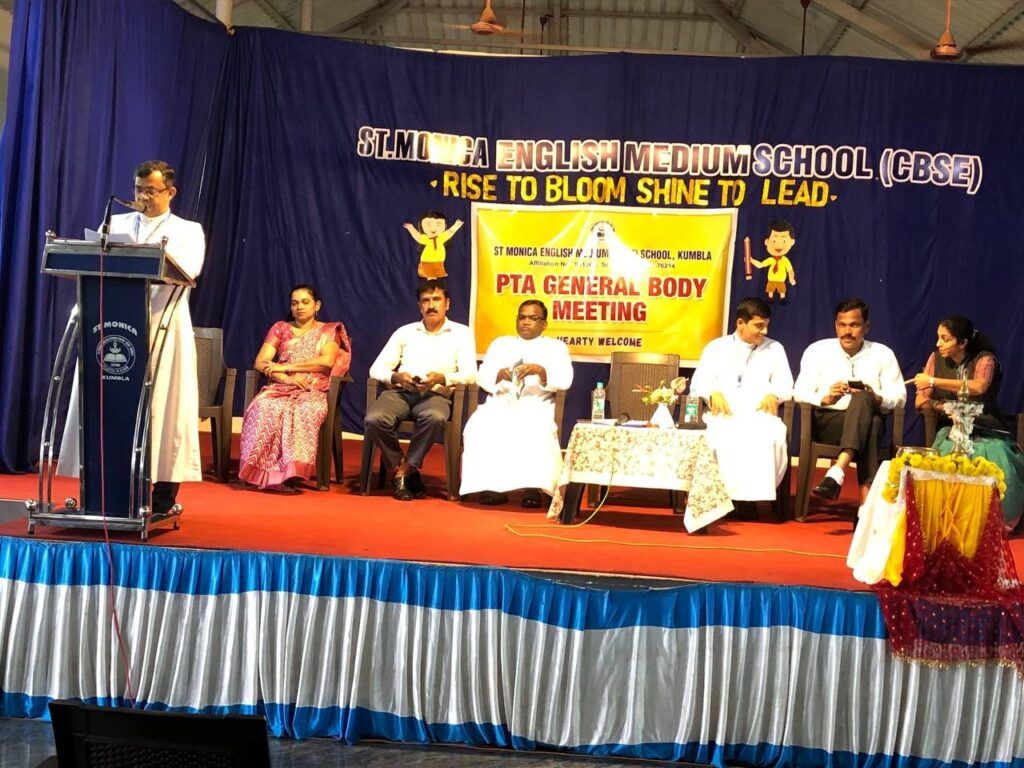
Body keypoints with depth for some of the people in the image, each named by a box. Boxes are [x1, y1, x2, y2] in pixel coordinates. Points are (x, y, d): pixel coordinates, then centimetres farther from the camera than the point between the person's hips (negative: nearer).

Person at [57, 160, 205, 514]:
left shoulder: (188, 230, 10)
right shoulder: (116, 223, 20)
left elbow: (188, 269, -9)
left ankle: (162, 495, 0)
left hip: (162, 327, -3)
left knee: (161, 403, -4)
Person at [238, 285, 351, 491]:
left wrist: (286, 367, -7)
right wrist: (286, 378, -10)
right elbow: (260, 363, 9)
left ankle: (291, 472, -39)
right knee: (264, 407, -35)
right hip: (280, 388, 2)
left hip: (313, 392, -2)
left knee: (304, 411, -39)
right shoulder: (280, 328, 21)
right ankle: (262, 471, -36)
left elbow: (327, 361, -4)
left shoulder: (329, 331, 16)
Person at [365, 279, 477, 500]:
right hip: (400, 392, 2)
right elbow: (376, 369, 12)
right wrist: (395, 377, -10)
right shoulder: (405, 332, 19)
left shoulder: (461, 333, 13)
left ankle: (405, 470, -17)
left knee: (435, 417, -38)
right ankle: (403, 470, -9)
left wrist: (442, 378, -19)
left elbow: (470, 375, 0)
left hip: (435, 394, -2)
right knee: (374, 419, -30)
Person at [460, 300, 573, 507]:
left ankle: (532, 487, -36)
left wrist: (539, 370, -19)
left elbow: (564, 380, -1)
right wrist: (500, 374, -11)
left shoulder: (556, 347, 16)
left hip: (536, 407, -2)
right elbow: (482, 377, 12)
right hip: (500, 404, 2)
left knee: (537, 431, -37)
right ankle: (493, 486, -31)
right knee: (480, 426, -30)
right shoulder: (500, 343, 24)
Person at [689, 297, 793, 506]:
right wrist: (713, 393, -15)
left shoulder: (774, 349, 19)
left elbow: (785, 385, 11)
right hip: (723, 415, 0)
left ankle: (759, 494, -32)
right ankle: (730, 493, -35)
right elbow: (698, 383, 9)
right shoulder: (716, 347, 17)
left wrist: (773, 395, -14)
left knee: (774, 435, -36)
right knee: (724, 435, -37)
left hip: (759, 415, 1)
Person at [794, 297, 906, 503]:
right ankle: (868, 496, -45)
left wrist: (875, 399, -18)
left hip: (870, 420, 1)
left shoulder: (883, 354, 14)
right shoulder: (818, 350, 11)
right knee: (870, 426, -34)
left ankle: (837, 473, -52)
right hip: (827, 421, -1)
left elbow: (899, 397, 5)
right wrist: (825, 399, -20)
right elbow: (800, 392, 2)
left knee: (862, 399, -36)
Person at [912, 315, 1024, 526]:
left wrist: (933, 381, -25)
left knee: (998, 462, -32)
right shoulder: (937, 359, 6)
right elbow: (920, 401, 5)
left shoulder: (985, 359, -2)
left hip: (987, 432, -1)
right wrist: (940, 406, -18)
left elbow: (979, 387, -26)